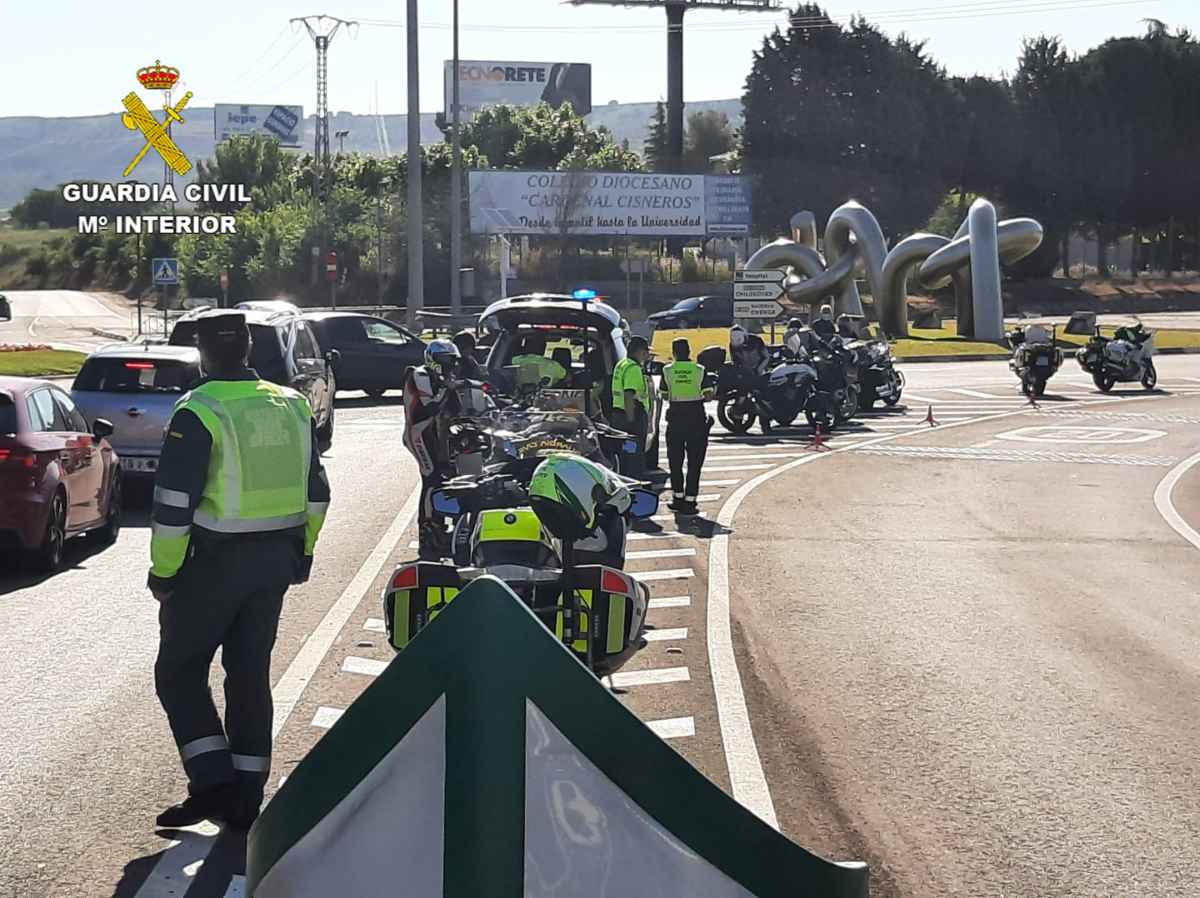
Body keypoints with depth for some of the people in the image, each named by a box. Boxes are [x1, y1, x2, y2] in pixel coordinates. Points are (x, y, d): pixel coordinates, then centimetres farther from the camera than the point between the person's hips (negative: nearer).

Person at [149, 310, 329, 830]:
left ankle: (213, 783, -5)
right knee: (250, 674, 13)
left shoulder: (199, 415, -15)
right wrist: (301, 552, 23)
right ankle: (245, 799, 15)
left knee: (179, 671, 6)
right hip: (275, 559, 6)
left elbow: (174, 504, -17)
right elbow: (315, 492, 14)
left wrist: (163, 572, -9)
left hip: (214, 562, -6)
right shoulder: (292, 407, 7)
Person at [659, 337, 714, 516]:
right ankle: (689, 501, -1)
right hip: (696, 417, -1)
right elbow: (709, 395, -5)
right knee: (694, 462, 3)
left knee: (675, 460, 14)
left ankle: (678, 497, 18)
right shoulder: (700, 370, -4)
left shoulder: (667, 370, -1)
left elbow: (664, 395, 5)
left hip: (676, 417, 1)